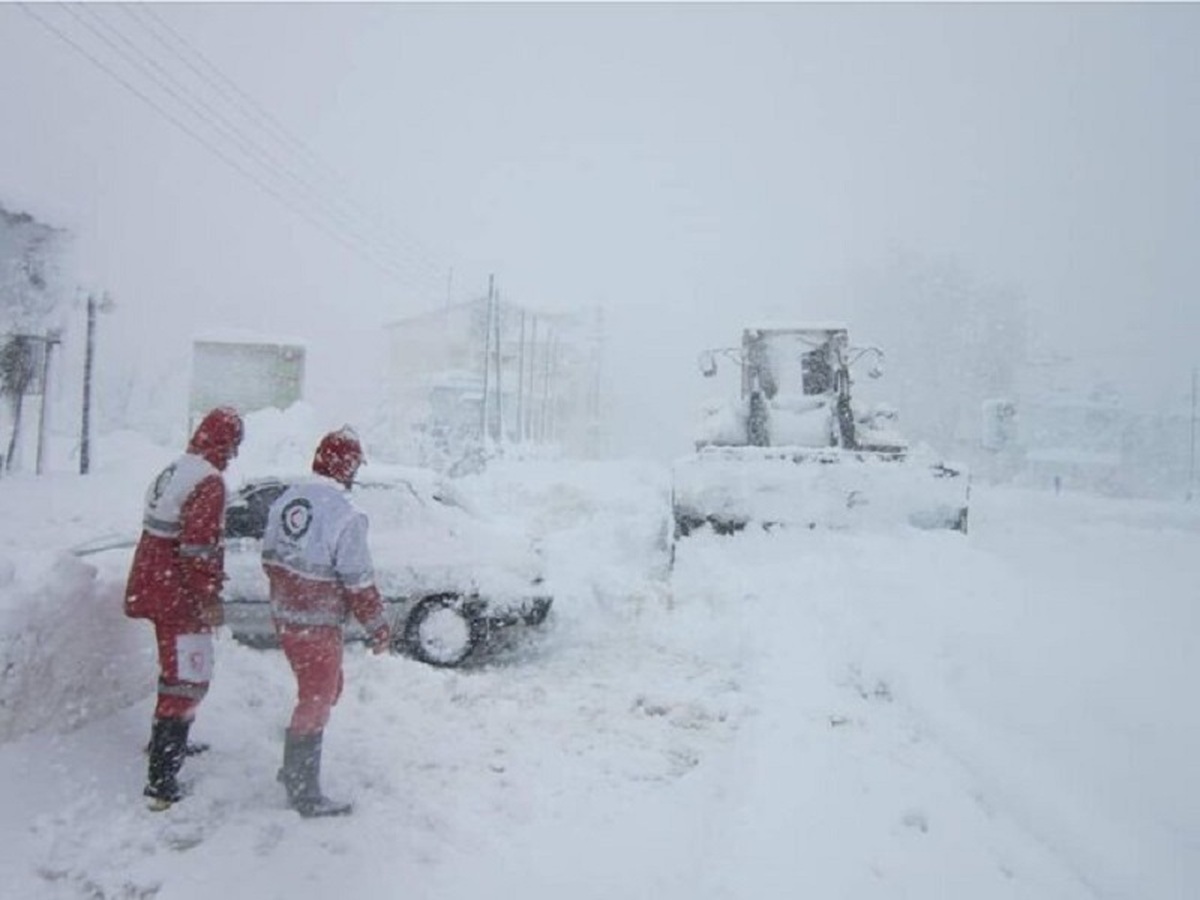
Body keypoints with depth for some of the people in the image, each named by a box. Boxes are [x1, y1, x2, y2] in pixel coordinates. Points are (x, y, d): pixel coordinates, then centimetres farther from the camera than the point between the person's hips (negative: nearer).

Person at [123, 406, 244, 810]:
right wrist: (211, 600, -17)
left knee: (177, 667, 26)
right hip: (180, 598, -10)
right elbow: (200, 550, -24)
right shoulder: (209, 483, -20)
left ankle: (167, 742, 43)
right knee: (188, 679, -6)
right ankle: (161, 780, -6)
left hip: (155, 588, 10)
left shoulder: (171, 472, 10)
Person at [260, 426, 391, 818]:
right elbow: (359, 583, -19)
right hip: (317, 626, -8)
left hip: (284, 616, 8)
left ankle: (294, 769, 38)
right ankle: (304, 794, 19)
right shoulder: (345, 516, -23)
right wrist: (378, 628, -6)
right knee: (317, 701, 7)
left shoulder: (286, 499, 1)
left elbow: (270, 559, 11)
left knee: (325, 688, 24)